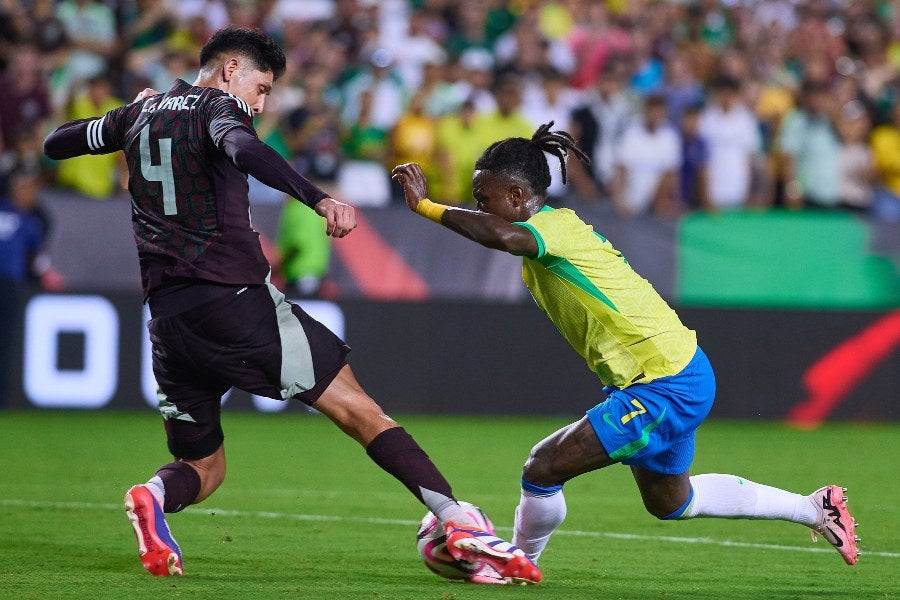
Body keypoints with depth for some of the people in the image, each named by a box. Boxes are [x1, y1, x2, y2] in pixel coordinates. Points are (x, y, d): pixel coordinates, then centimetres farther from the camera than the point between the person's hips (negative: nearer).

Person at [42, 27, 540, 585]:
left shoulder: (141, 113, 18)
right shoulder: (218, 106, 0)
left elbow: (55, 142, 33)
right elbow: (243, 150, -24)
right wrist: (319, 199, -37)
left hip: (168, 318, 6)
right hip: (235, 298, -6)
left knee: (203, 466, 17)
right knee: (356, 407, -5)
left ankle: (156, 495, -19)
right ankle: (458, 520, -18)